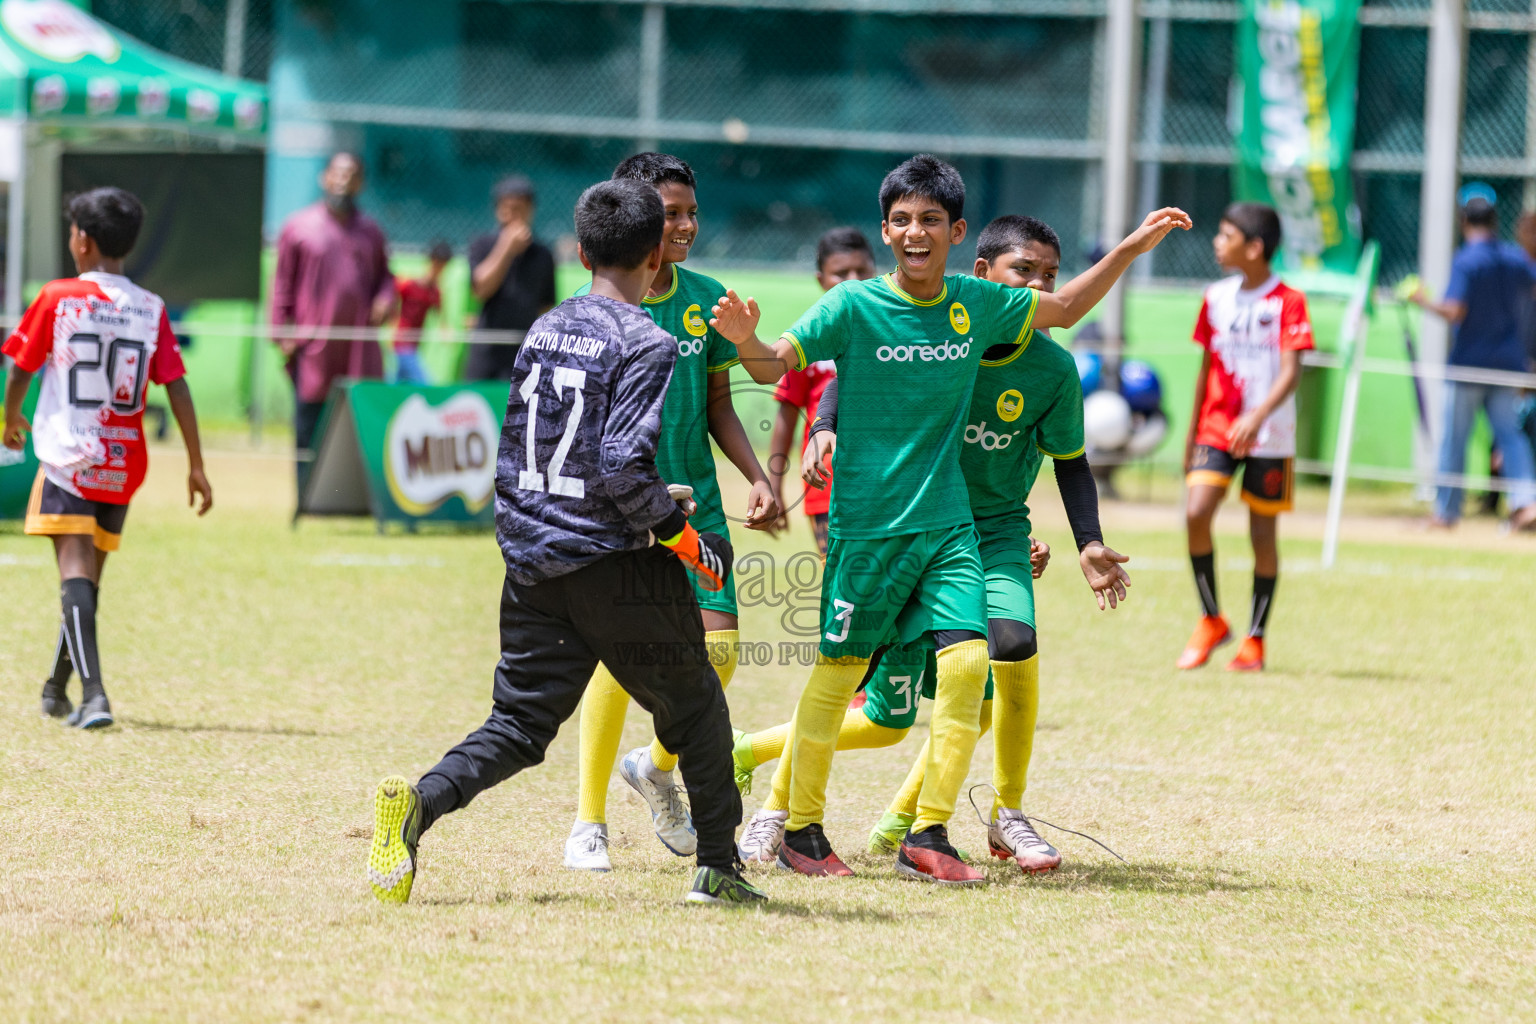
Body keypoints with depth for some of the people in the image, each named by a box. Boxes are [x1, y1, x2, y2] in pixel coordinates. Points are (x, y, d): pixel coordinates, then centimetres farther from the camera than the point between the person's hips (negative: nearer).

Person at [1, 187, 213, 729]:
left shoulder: (58, 298, -6)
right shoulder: (151, 310, 0)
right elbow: (178, 390, -2)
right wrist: (196, 466, 4)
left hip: (67, 456, -4)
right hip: (124, 462, 4)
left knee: (76, 573, -9)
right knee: (89, 576, 17)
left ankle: (93, 694, -27)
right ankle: (57, 690, 33)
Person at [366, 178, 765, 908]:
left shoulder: (544, 330, 10)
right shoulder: (645, 346, -12)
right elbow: (622, 465, -21)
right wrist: (686, 540, -11)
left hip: (533, 565, 6)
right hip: (616, 567, -6)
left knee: (518, 724, 5)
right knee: (695, 709, 14)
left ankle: (418, 803, -21)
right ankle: (718, 868, 16)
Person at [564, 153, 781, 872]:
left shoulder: (705, 299, 7)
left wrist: (757, 479, 4)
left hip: (695, 503, 4)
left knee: (718, 648, -6)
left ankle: (657, 767, 24)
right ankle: (589, 820, -3)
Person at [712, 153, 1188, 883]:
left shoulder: (974, 305, 5)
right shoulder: (853, 306, -7)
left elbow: (1063, 309, 20)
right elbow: (776, 367, -12)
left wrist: (1131, 248, 14)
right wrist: (746, 339, -34)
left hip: (947, 523, 4)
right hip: (866, 523, -4)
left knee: (967, 659, -10)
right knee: (838, 670, 3)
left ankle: (928, 835, -2)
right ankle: (801, 831, 19)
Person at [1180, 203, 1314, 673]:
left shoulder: (1288, 302, -9)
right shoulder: (1216, 298, 7)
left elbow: (1290, 372, -18)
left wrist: (1257, 417, -34)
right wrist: (1191, 435, 16)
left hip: (1270, 437, -4)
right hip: (1217, 429, 4)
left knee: (1263, 533, 3)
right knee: (1196, 514, -15)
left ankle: (1254, 639, 17)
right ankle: (1211, 621, 2)